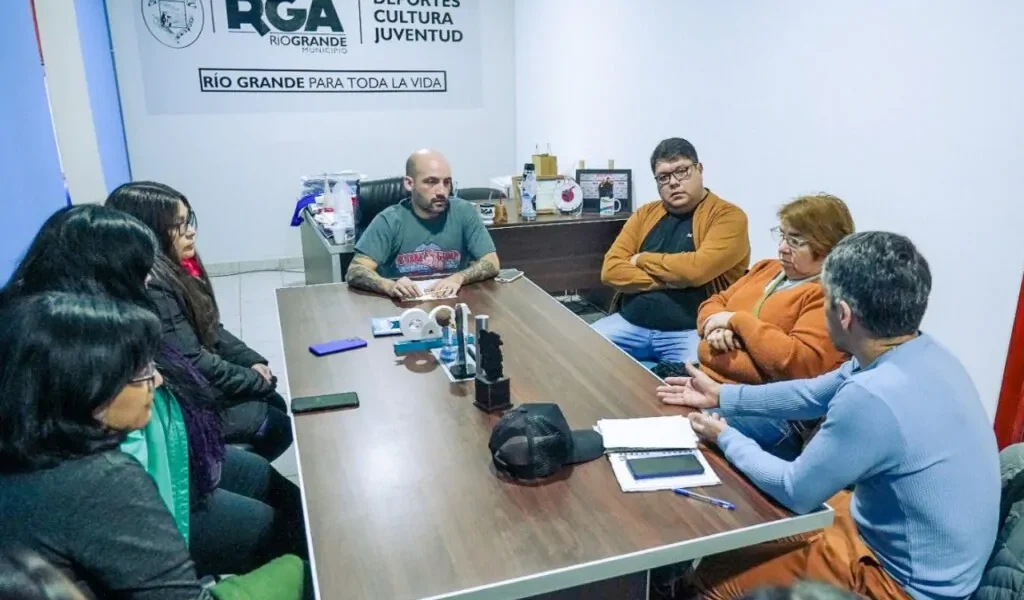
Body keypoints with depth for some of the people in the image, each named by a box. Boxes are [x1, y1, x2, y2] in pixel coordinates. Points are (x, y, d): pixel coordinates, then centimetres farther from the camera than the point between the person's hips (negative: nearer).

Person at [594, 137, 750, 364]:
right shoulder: (645, 214, 13)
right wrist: (669, 279, -10)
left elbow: (697, 269, -19)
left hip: (690, 330, -5)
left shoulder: (728, 216, -2)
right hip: (630, 324, 5)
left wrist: (642, 259, -4)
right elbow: (611, 270, 2)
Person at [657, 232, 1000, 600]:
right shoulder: (917, 353, -6)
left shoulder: (873, 396, -36)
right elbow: (815, 393, 9)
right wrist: (721, 396, 11)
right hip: (895, 530, 9)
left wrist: (725, 438, -5)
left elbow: (795, 492, -20)